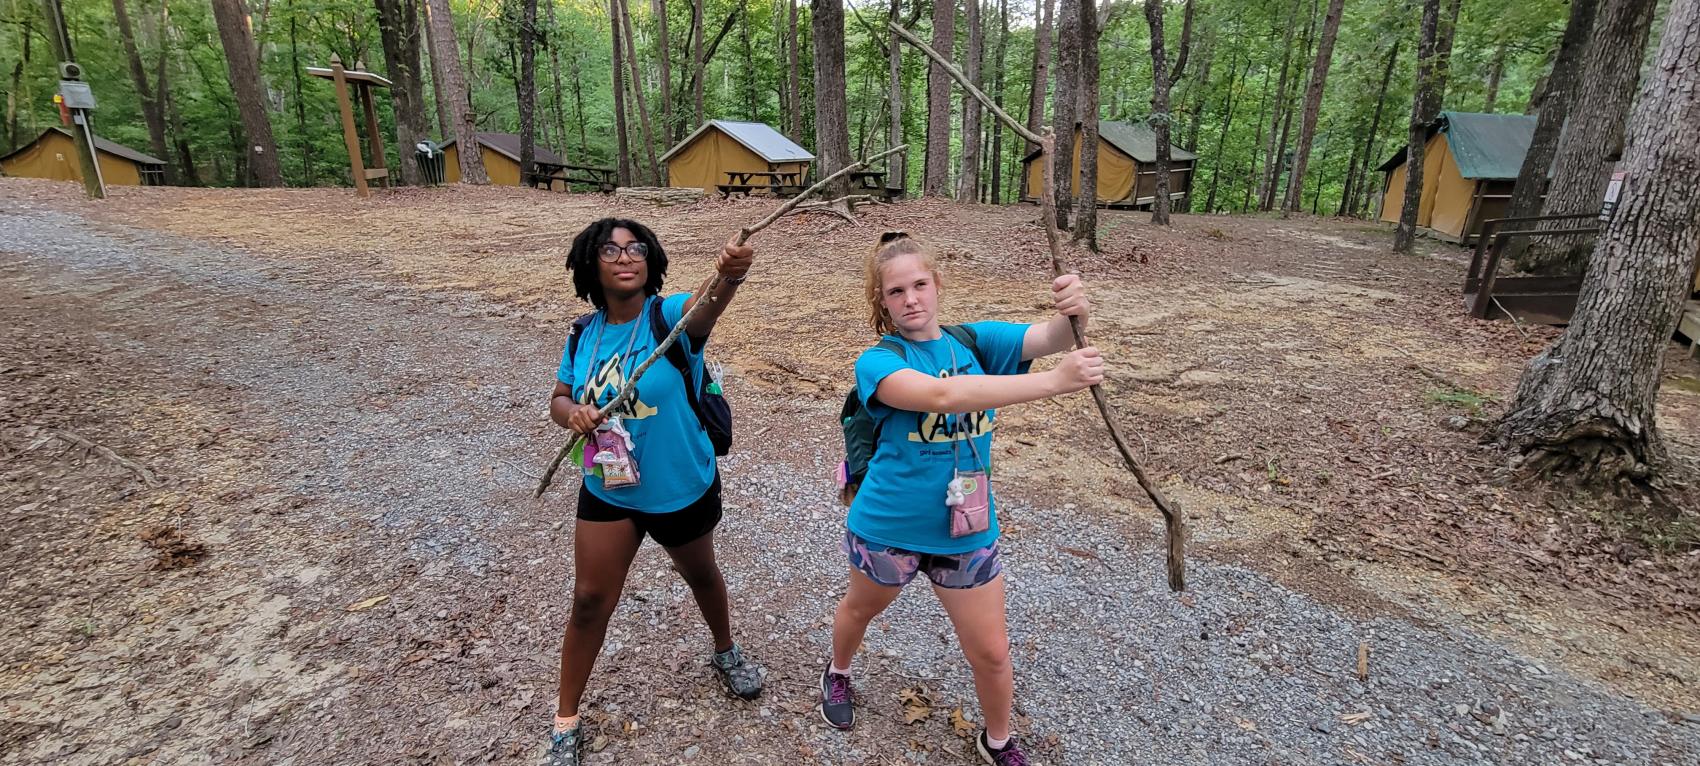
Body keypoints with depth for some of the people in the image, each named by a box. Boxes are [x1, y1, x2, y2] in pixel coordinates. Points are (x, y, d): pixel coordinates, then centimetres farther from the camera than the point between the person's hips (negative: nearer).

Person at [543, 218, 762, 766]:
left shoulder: (670, 314, -20)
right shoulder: (584, 334, -6)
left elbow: (707, 306, -43)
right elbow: (558, 398, 6)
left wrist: (729, 276, -67)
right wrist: (572, 413, -18)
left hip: (683, 489, -2)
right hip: (608, 492, 3)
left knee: (700, 574, 22)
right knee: (590, 600, 10)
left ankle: (726, 652, 53)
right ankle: (566, 721, 33)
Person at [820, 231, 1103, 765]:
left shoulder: (974, 340, -6)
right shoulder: (877, 361, -20)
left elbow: (1049, 339, -21)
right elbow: (943, 394, -39)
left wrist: (1074, 313, -45)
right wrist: (1054, 381, -45)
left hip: (966, 528, 3)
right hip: (888, 524, -2)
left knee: (991, 652, 12)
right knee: (862, 607, 26)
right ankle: (837, 674, 60)